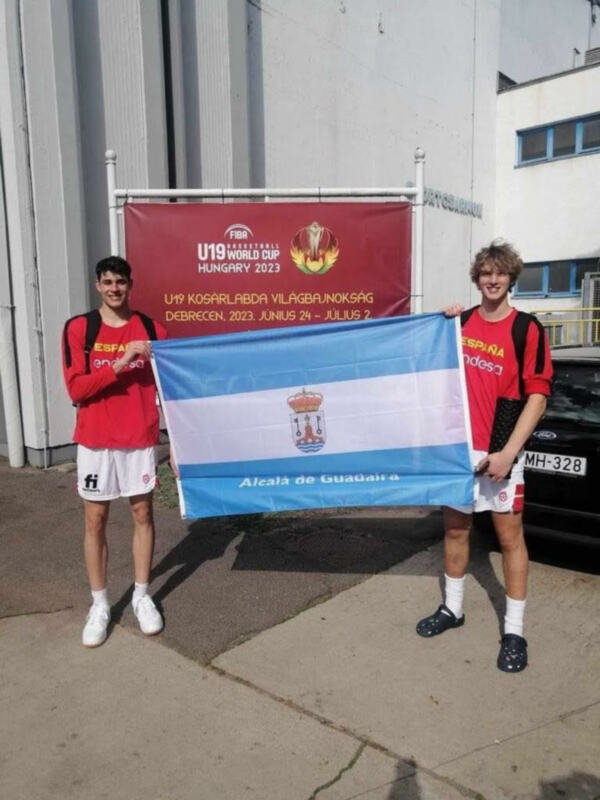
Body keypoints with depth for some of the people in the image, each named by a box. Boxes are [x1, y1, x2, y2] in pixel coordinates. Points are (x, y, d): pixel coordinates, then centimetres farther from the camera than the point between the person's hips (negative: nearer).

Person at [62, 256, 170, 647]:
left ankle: (142, 596, 25)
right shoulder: (79, 328, -2)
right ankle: (100, 604, 22)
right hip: (95, 442, 0)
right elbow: (76, 388, -10)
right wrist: (119, 364, -21)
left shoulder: (153, 329, 1)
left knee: (143, 514, 8)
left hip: (141, 440, 1)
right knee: (95, 520, 7)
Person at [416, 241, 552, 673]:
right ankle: (452, 608, 31)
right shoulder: (461, 322, 6)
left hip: (500, 450, -4)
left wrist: (508, 452, -17)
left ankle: (514, 631, 17)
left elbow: (538, 395, -10)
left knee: (510, 535, 4)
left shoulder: (527, 329, -6)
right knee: (455, 527, 14)